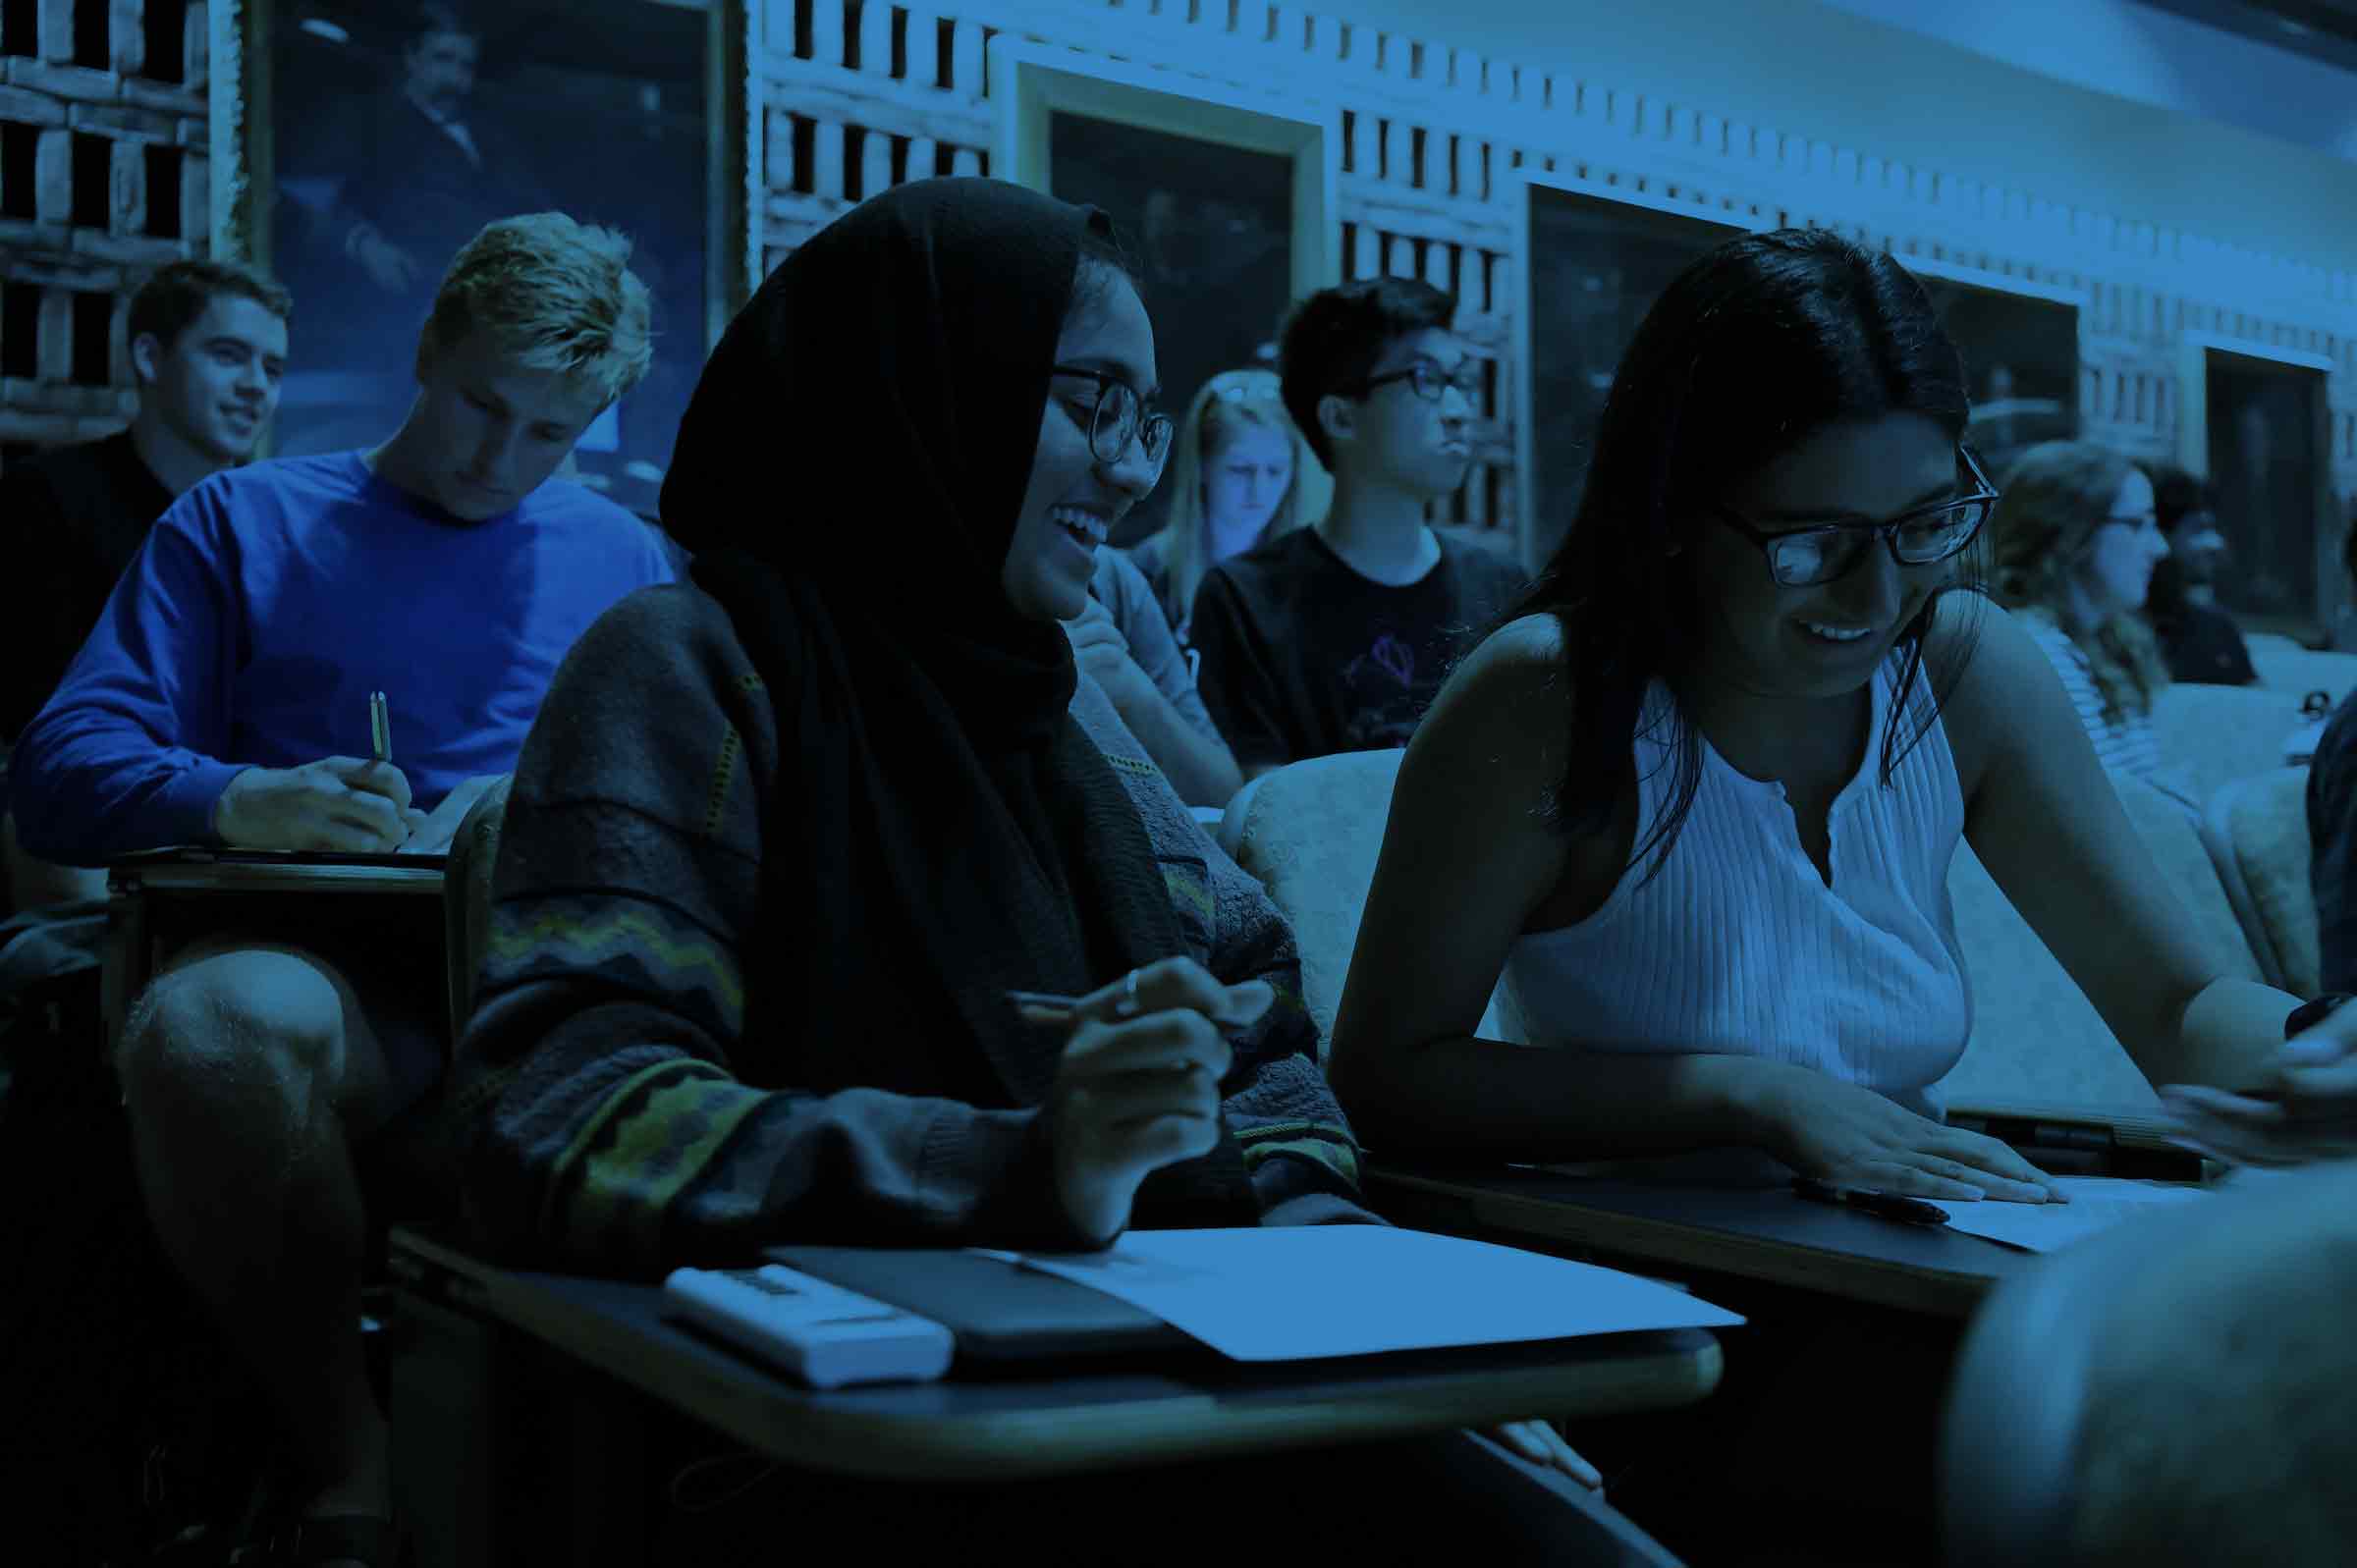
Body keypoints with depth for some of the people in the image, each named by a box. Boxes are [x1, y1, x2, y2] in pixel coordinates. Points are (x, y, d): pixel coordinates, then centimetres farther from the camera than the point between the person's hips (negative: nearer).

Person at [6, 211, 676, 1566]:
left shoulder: (625, 562, 23)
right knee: (209, 1029, -39)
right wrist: (241, 802, -16)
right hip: (327, 959, -1)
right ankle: (348, 1457, -17)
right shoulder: (245, 523, 17)